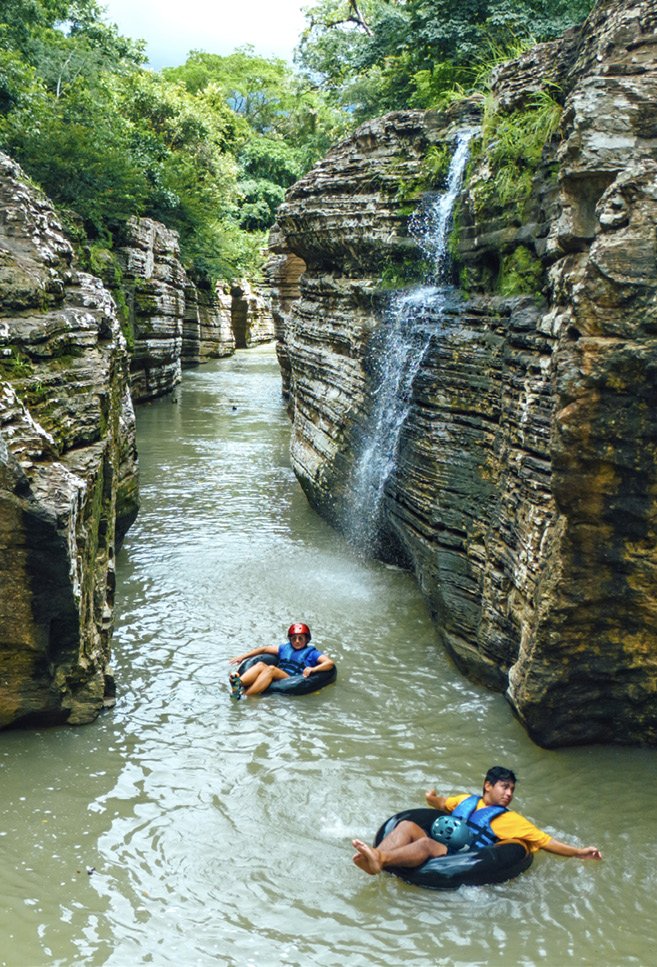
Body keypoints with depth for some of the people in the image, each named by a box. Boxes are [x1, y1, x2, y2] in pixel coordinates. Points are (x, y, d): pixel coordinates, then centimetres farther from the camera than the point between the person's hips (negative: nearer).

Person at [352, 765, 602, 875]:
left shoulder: (511, 820, 18)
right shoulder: (467, 800, 29)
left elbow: (546, 841, 16)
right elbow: (443, 803, 43)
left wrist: (578, 852, 9)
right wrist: (433, 799, 17)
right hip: (440, 847, 5)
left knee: (426, 843, -35)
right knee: (408, 825, -24)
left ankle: (380, 858, -58)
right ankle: (376, 859, -49)